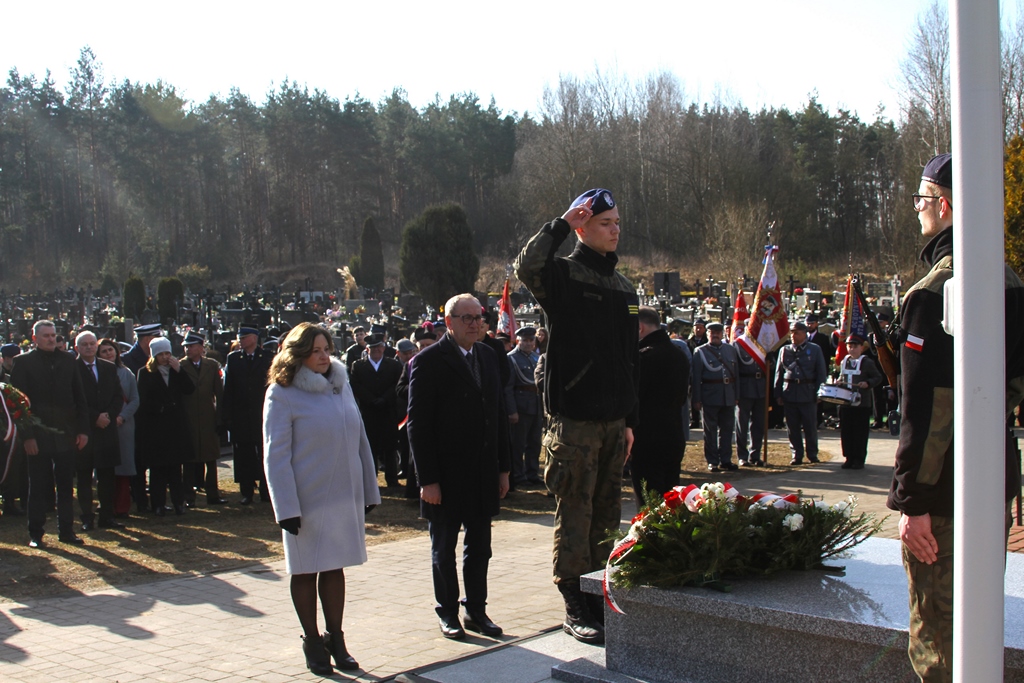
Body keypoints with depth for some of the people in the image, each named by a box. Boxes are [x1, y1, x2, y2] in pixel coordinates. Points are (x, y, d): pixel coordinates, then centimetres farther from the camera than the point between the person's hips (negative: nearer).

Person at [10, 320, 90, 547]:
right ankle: (35, 534, 14)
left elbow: (80, 398, 10)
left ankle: (66, 531, 17)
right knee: (39, 487, 5)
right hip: (38, 435, -3)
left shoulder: (68, 361, 8)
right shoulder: (23, 362, -2)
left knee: (66, 485, 8)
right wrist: (26, 435, -12)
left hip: (66, 434, 3)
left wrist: (83, 429, 4)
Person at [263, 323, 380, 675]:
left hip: (346, 497, 5)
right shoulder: (282, 394, -9)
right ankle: (312, 640, 22)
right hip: (308, 500, -5)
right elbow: (276, 455, -11)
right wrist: (287, 508, -16)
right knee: (306, 571, 8)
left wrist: (369, 491, 10)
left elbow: (359, 439, 11)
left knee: (335, 567, 13)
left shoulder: (341, 384, 7)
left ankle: (336, 638, 24)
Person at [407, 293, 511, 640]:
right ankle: (448, 614, 23)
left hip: (483, 474, 5)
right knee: (444, 550, 9)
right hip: (446, 475, -5)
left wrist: (503, 468, 9)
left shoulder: (487, 357, 9)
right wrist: (427, 479, -15)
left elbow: (499, 413, 12)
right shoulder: (428, 362, -10)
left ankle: (476, 611, 26)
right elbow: (418, 424, -12)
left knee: (479, 548, 13)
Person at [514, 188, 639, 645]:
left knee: (606, 512, 12)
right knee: (575, 513, -3)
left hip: (613, 419, 7)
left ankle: (599, 597, 23)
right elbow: (526, 267, -30)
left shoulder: (624, 288, 15)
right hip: (574, 417, -7)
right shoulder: (563, 274, -5)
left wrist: (630, 418, 16)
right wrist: (562, 224, -19)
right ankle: (575, 609, 6)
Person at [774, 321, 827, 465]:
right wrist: (778, 393, 3)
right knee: (792, 427, 4)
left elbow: (820, 373, 3)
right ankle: (797, 455, 12)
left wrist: (819, 392, -5)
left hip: (808, 393, -2)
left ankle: (812, 454, 16)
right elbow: (779, 372, 9)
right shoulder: (784, 350, 9)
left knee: (810, 426, 3)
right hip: (789, 393, 2)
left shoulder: (815, 350, 4)